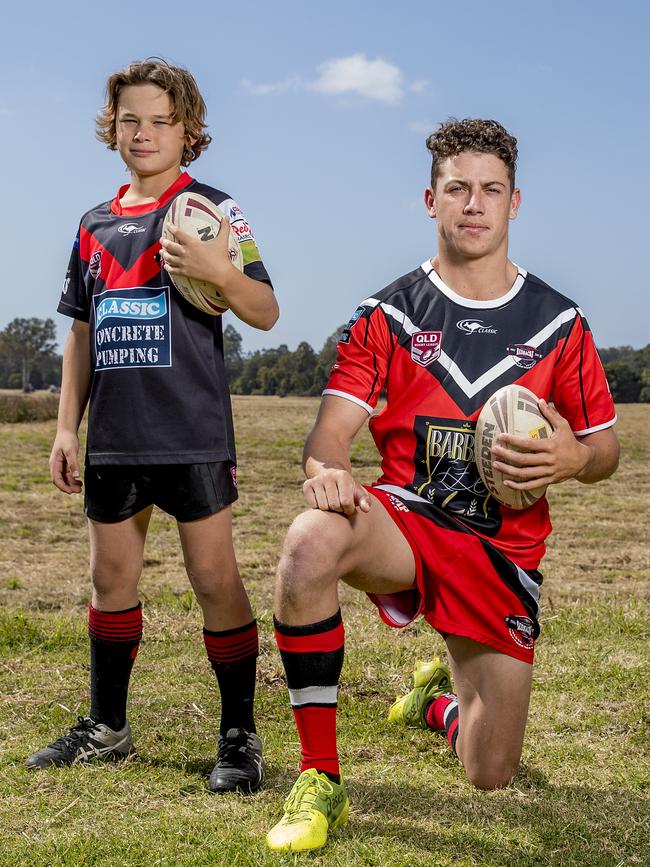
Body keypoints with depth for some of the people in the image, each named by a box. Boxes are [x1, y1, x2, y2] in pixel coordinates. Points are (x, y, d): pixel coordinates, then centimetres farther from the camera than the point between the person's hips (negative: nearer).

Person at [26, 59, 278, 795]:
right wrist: (66, 427, 13)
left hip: (193, 433, -5)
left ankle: (239, 736, 10)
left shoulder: (212, 211, -1)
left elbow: (265, 314, -7)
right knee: (111, 578, 13)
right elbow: (83, 333, 18)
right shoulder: (96, 225, 14)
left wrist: (220, 271, -27)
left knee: (215, 579, -3)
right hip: (114, 437, 6)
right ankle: (105, 727, 28)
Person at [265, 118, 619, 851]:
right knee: (310, 541, -39)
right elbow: (331, 430, -7)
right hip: (406, 519, -1)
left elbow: (605, 447, 9)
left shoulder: (558, 324, 4)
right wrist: (326, 469, -32)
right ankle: (319, 782, -22)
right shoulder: (387, 315, 1)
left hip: (502, 551, 2)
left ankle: (439, 701, 41)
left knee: (490, 774, 0)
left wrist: (573, 458, -16)